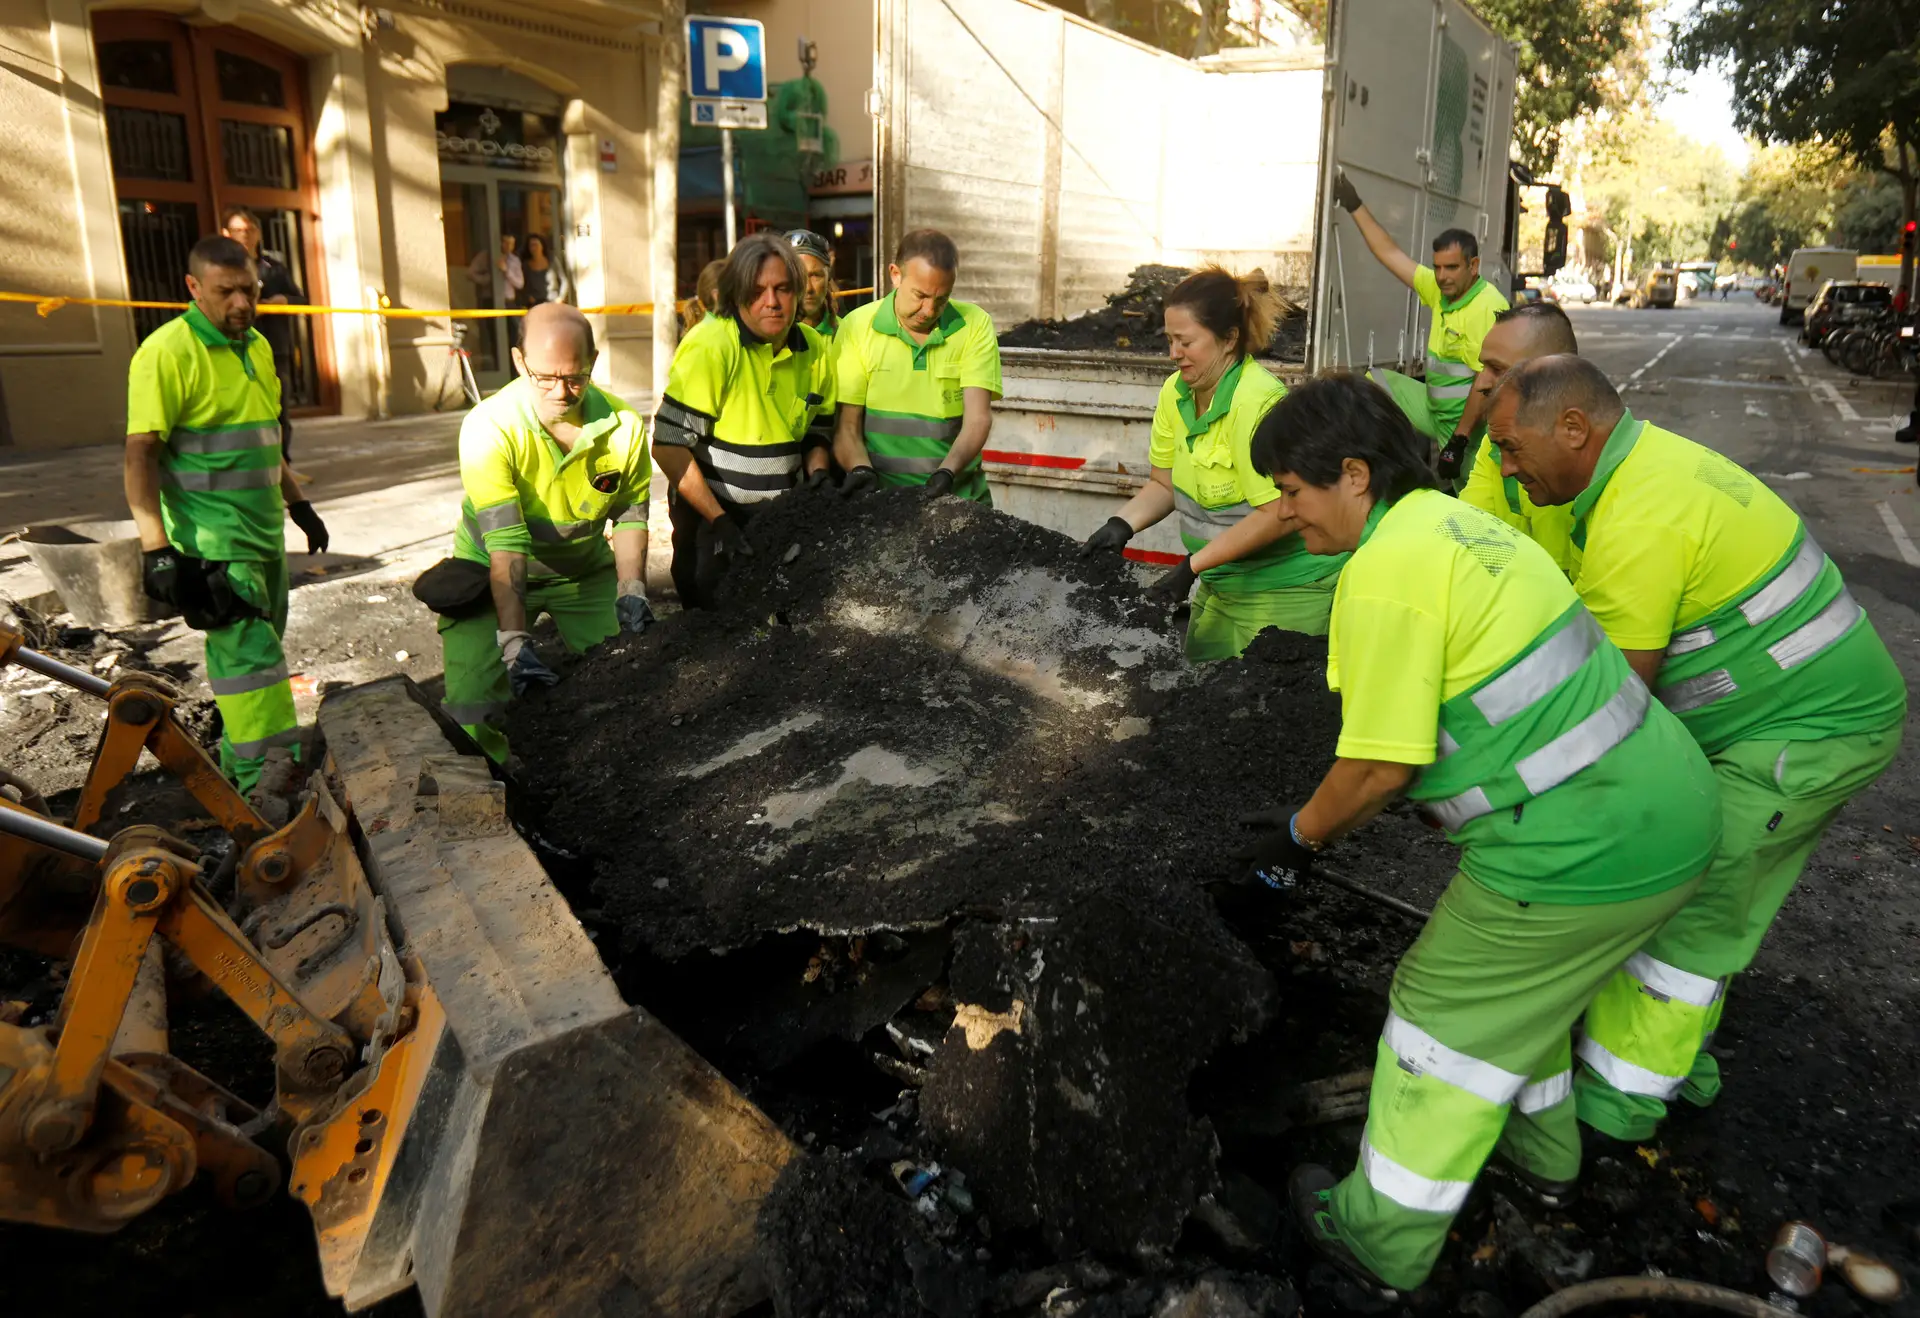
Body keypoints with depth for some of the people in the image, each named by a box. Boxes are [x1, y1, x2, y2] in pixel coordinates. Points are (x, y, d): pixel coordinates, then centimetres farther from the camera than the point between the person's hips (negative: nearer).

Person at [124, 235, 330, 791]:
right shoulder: (168, 353, -14)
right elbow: (140, 454, -18)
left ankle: (237, 761, 29)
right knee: (248, 654, -13)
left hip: (265, 531, 8)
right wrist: (157, 550, -23)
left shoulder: (256, 346, 12)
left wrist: (299, 504, 25)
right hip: (211, 541, -8)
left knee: (260, 650, 15)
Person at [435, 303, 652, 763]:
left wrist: (631, 591, -14)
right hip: (494, 571, -2)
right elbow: (504, 544, -33)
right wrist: (515, 642, -38)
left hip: (586, 568, 3)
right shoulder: (489, 428, -28)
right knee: (472, 703, -14)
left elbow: (630, 513, -2)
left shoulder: (624, 427, -17)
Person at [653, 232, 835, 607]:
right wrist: (718, 519, -21)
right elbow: (669, 445, -20)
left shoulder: (815, 348, 2)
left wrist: (818, 478, -4)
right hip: (708, 518, -5)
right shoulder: (709, 345, -17)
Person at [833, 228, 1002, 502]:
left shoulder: (975, 325, 3)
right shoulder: (858, 326, 3)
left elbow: (978, 418, -5)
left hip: (958, 494, 0)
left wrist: (947, 472, -22)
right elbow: (846, 423, 2)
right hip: (881, 493, 0)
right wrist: (861, 469, -18)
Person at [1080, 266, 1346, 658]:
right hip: (1220, 588, 8)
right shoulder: (1175, 392, 2)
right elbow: (1165, 484, 11)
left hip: (1285, 594, -7)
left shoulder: (1258, 402, -23)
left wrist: (1193, 565, -22)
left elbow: (1278, 516, -24)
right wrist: (1122, 524, -8)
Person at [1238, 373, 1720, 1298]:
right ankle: (1539, 1158, 50)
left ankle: (1380, 1240, 23)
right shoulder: (1454, 520, 11)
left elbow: (1380, 766, -18)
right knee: (1518, 988, 28)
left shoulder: (1387, 572, -20)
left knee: (1448, 1018, 7)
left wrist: (1301, 838, 1)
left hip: (1584, 846, -9)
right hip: (1668, 807, 9)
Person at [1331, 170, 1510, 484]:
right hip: (1434, 407, 9)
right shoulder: (1439, 290, 2)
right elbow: (1391, 254, 10)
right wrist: (1355, 206, 11)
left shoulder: (1489, 307, -23)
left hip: (1466, 422, -9)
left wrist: (1459, 440, -29)